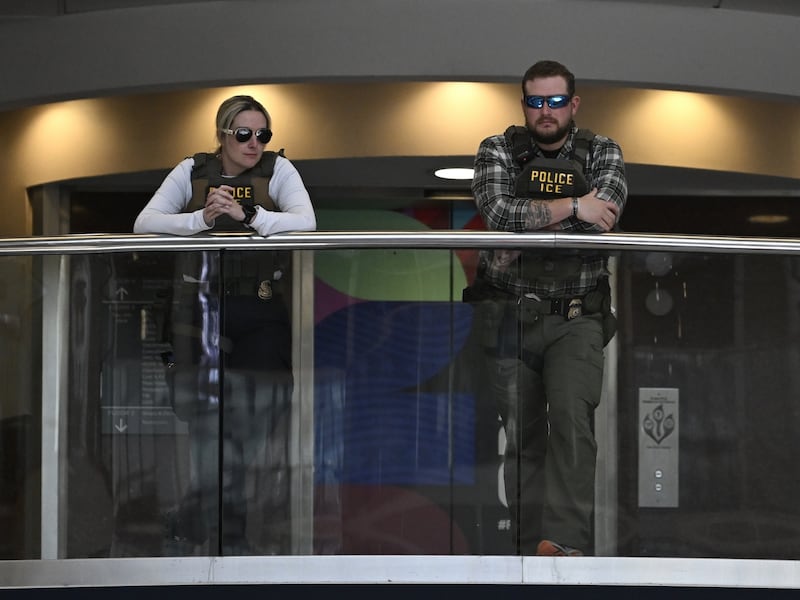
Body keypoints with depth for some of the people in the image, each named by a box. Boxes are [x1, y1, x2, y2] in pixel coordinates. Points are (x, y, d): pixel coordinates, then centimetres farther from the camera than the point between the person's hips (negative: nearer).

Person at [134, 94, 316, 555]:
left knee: (261, 422, -3)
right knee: (205, 424, -1)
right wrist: (202, 218, -18)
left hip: (262, 313, 0)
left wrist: (246, 214, -24)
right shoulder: (192, 171, 7)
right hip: (201, 310, 0)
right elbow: (145, 223, -3)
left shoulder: (278, 169, 4)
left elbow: (305, 221, -12)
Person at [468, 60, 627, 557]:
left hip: (576, 318, -1)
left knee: (572, 416, -22)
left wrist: (518, 242, -11)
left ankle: (566, 541, -30)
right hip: (509, 315, 1)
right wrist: (572, 207, -12)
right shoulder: (499, 151, 7)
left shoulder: (602, 153, 8)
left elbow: (602, 218, -11)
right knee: (521, 435, 1)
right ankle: (531, 549, 5)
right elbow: (498, 210, -13)